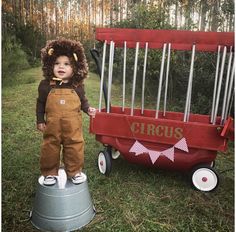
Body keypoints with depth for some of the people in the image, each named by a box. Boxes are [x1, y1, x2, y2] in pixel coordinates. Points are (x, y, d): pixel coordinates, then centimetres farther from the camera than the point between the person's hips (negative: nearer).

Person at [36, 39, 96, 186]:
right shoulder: (46, 85, -5)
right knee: (50, 149, 10)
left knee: (75, 148, 10)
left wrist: (88, 109, -8)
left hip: (73, 126, 1)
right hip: (52, 126, 0)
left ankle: (75, 172, 30)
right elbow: (40, 103, 4)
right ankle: (50, 173, 30)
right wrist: (40, 121, 2)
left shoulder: (77, 86, -3)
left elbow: (83, 101, 10)